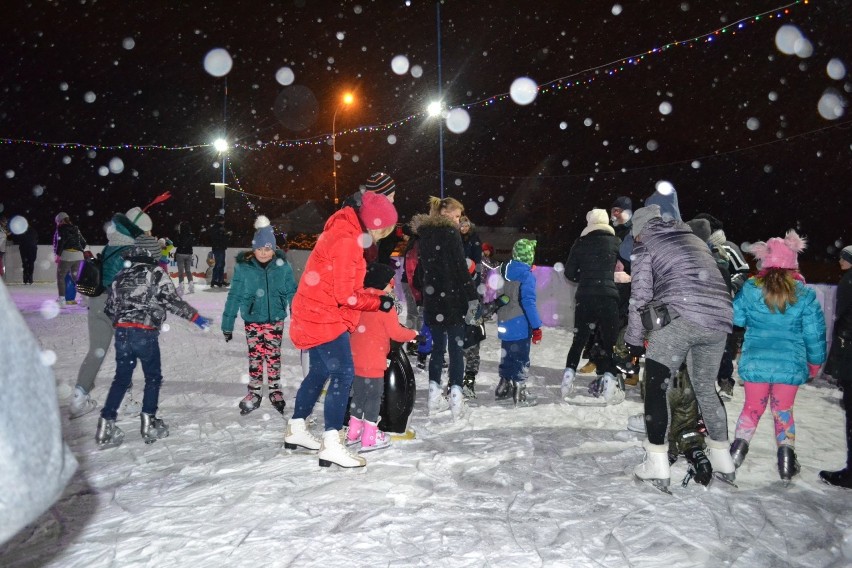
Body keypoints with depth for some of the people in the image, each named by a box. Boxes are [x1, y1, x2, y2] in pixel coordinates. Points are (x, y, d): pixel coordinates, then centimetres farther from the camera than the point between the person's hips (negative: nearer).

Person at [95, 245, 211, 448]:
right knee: (153, 377, 11)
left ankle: (106, 426, 10)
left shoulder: (120, 277, 18)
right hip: (145, 332, -5)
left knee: (121, 378, 14)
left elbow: (109, 309, 21)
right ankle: (149, 425, 11)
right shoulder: (155, 273, 2)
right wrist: (195, 317, -2)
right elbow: (171, 300, -7)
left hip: (121, 332, 5)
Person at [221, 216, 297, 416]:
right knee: (255, 357, 9)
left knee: (273, 356, 10)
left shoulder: (282, 266, -9)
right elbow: (234, 296, -4)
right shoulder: (243, 267, -10)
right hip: (252, 321, 0)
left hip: (275, 320, 0)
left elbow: (292, 293, -1)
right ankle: (254, 393, 24)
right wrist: (227, 324, -1)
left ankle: (275, 390, 25)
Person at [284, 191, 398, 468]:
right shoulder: (347, 242, -21)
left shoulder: (345, 233, 11)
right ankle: (331, 446, -8)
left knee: (319, 372, 19)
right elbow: (345, 295, -20)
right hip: (325, 319, -11)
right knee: (343, 374, -10)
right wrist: (378, 302, -10)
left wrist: (375, 296, 1)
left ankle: (296, 430, 32)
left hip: (316, 315, 11)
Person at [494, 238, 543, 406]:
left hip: (504, 323, 7)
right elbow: (528, 302, -21)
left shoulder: (505, 270, 5)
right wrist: (536, 326, -18)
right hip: (520, 325, -7)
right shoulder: (527, 275, -17)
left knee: (507, 355, 20)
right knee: (521, 358, 2)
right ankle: (519, 392, 7)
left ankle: (504, 387, 31)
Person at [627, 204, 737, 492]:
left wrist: (634, 339, 9)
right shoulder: (695, 240, 27)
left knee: (656, 386, 2)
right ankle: (722, 461, 28)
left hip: (679, 318, -6)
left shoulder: (645, 245, 9)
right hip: (720, 320, 6)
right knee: (706, 388, 20)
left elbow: (640, 295, 3)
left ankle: (657, 465, -3)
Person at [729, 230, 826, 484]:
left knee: (752, 407, 17)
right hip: (790, 364, 0)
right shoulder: (805, 294, -4)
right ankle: (786, 454, 16)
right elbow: (815, 333, 1)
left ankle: (737, 449, 9)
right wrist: (815, 363, 15)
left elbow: (735, 319, 3)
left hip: (755, 361, 0)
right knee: (784, 409, 19)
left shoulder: (749, 289, -5)